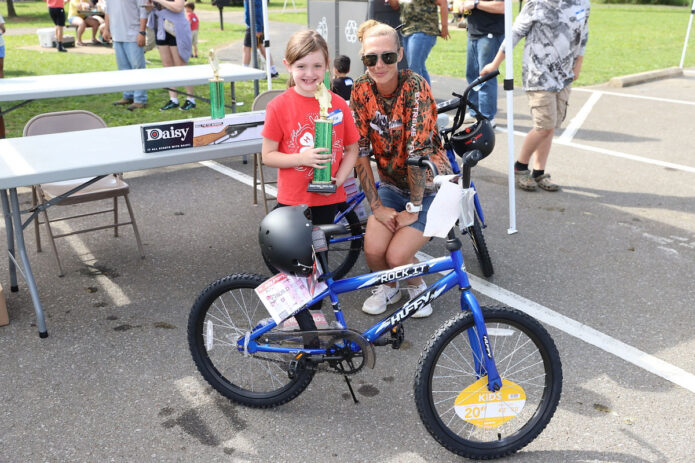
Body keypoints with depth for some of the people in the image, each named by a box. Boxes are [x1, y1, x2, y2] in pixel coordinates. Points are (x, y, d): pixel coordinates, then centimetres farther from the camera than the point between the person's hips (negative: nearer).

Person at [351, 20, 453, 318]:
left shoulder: (414, 86, -22)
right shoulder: (361, 90, -8)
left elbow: (418, 150, -24)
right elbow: (360, 151, -8)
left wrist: (414, 208, -22)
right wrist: (376, 206, -11)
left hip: (428, 185, -4)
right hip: (392, 183, 4)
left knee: (397, 255, -19)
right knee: (373, 249, -16)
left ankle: (418, 287, 16)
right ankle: (389, 287, 18)